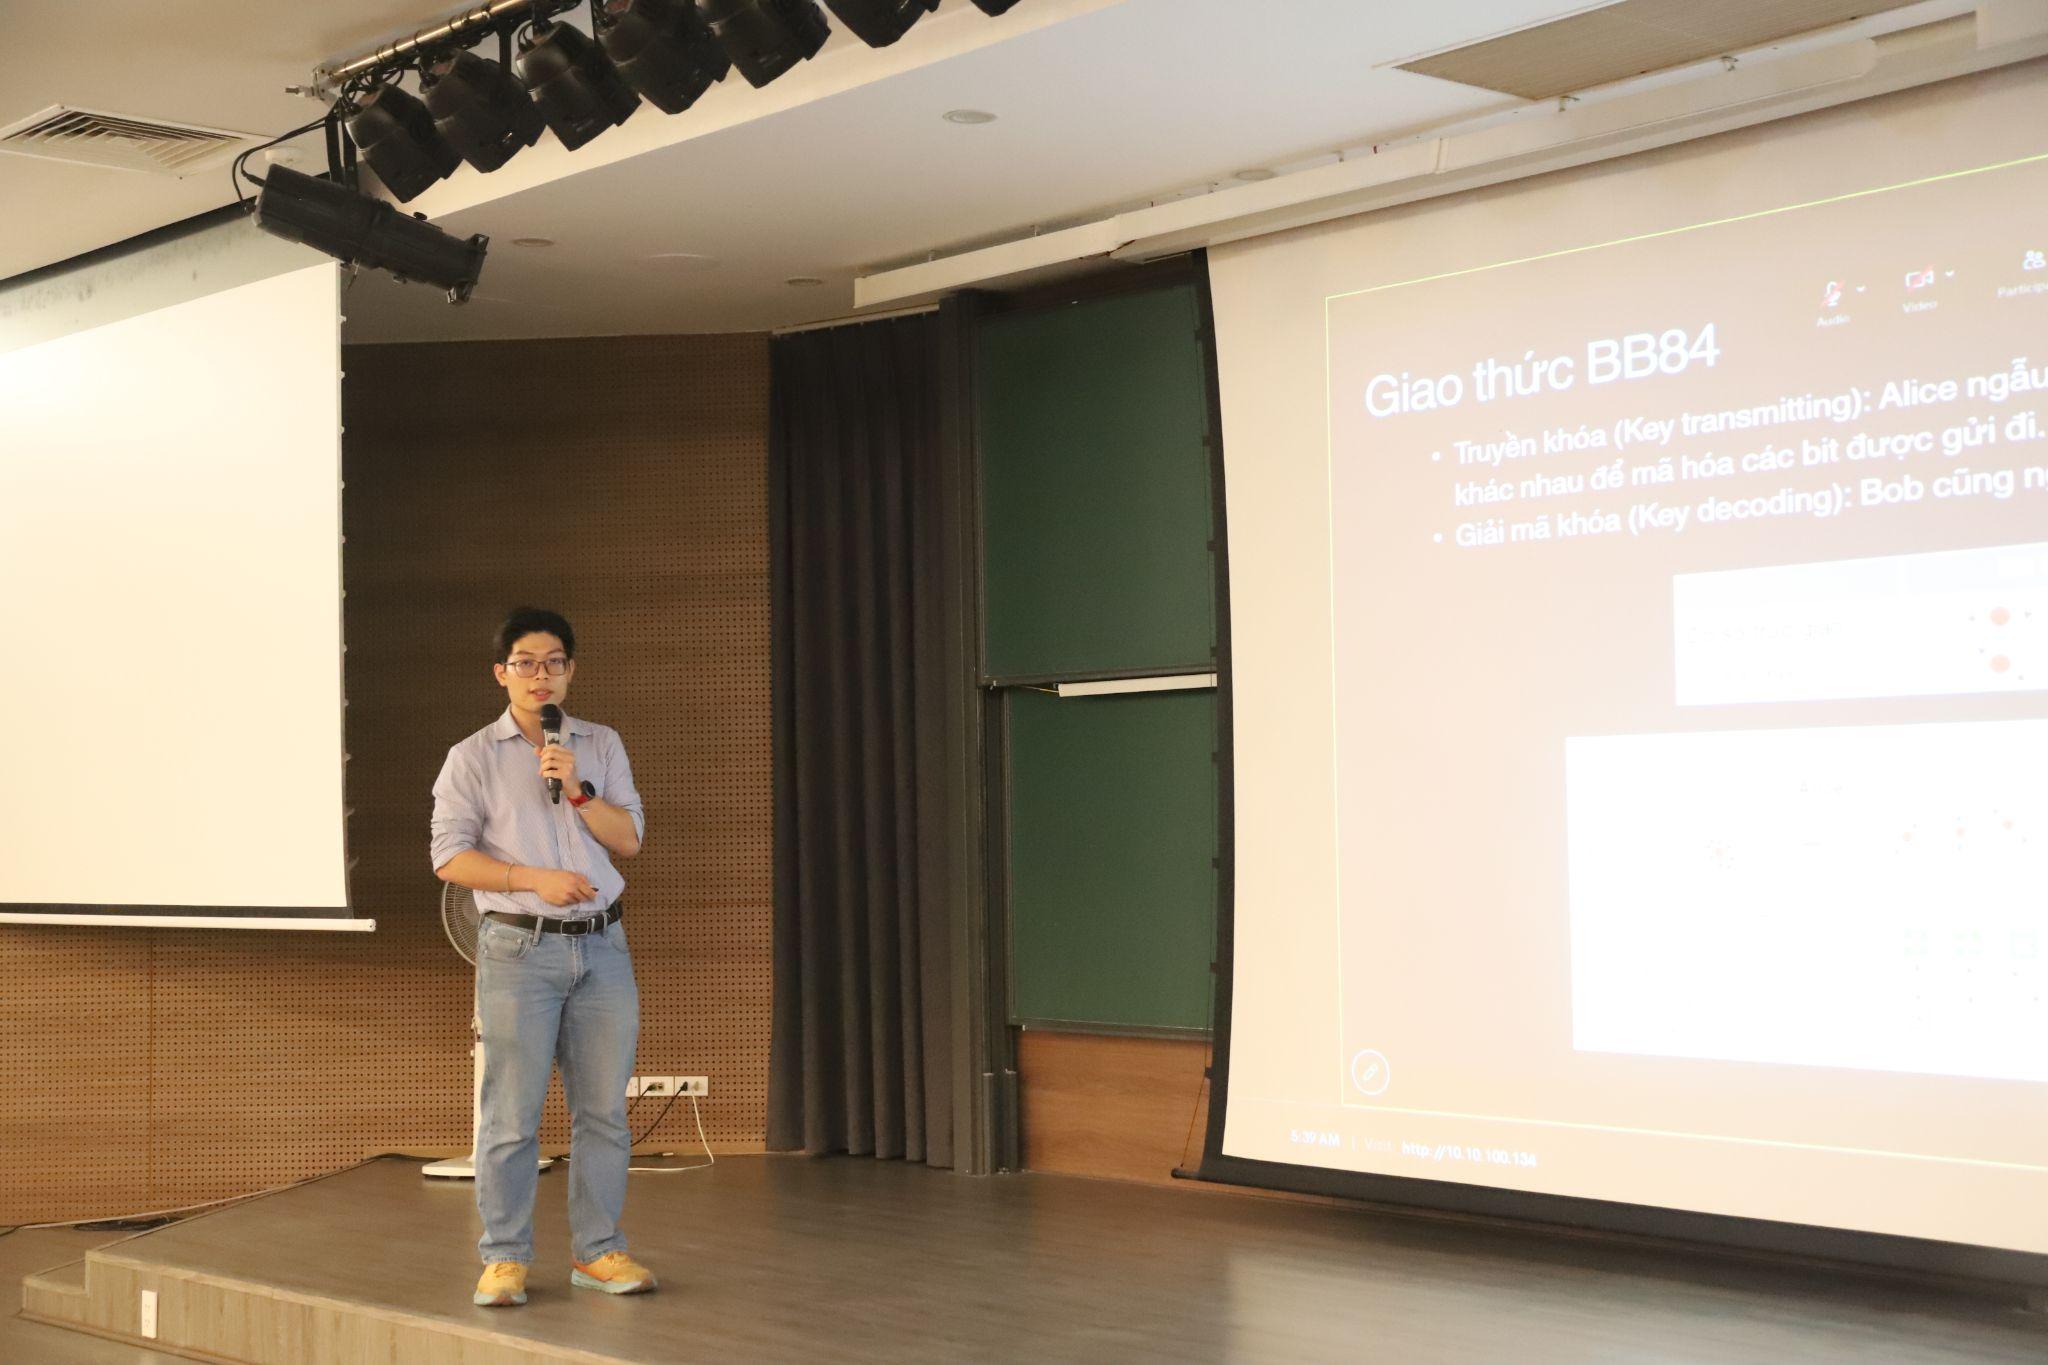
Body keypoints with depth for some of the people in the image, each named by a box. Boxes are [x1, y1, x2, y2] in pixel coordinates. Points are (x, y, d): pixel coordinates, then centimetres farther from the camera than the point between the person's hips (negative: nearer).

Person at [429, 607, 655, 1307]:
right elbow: (450, 856, -5)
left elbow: (629, 837, 5)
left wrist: (577, 790, -10)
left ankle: (597, 1250, 14)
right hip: (520, 948, -3)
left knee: (604, 1110, 5)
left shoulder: (601, 746, 12)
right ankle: (505, 1259, 6)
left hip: (601, 944, 3)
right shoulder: (473, 757, 1)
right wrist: (534, 879, -14)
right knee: (511, 1114, -3)